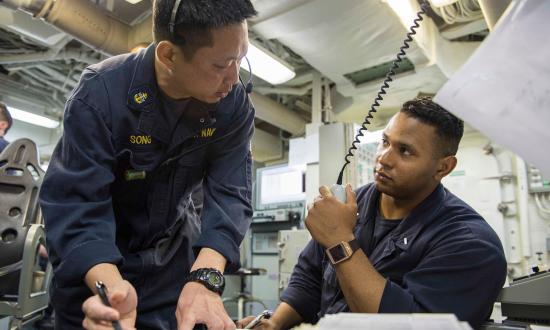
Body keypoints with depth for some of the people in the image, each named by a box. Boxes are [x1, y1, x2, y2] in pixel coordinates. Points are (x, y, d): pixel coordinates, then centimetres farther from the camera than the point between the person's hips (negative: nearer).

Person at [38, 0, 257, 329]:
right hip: (95, 262, -1)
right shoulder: (100, 93, -25)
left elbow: (230, 194, -22)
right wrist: (111, 285, -46)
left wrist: (205, 276, -39)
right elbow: (75, 204, -28)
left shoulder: (235, 105, -17)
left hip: (175, 251, 2)